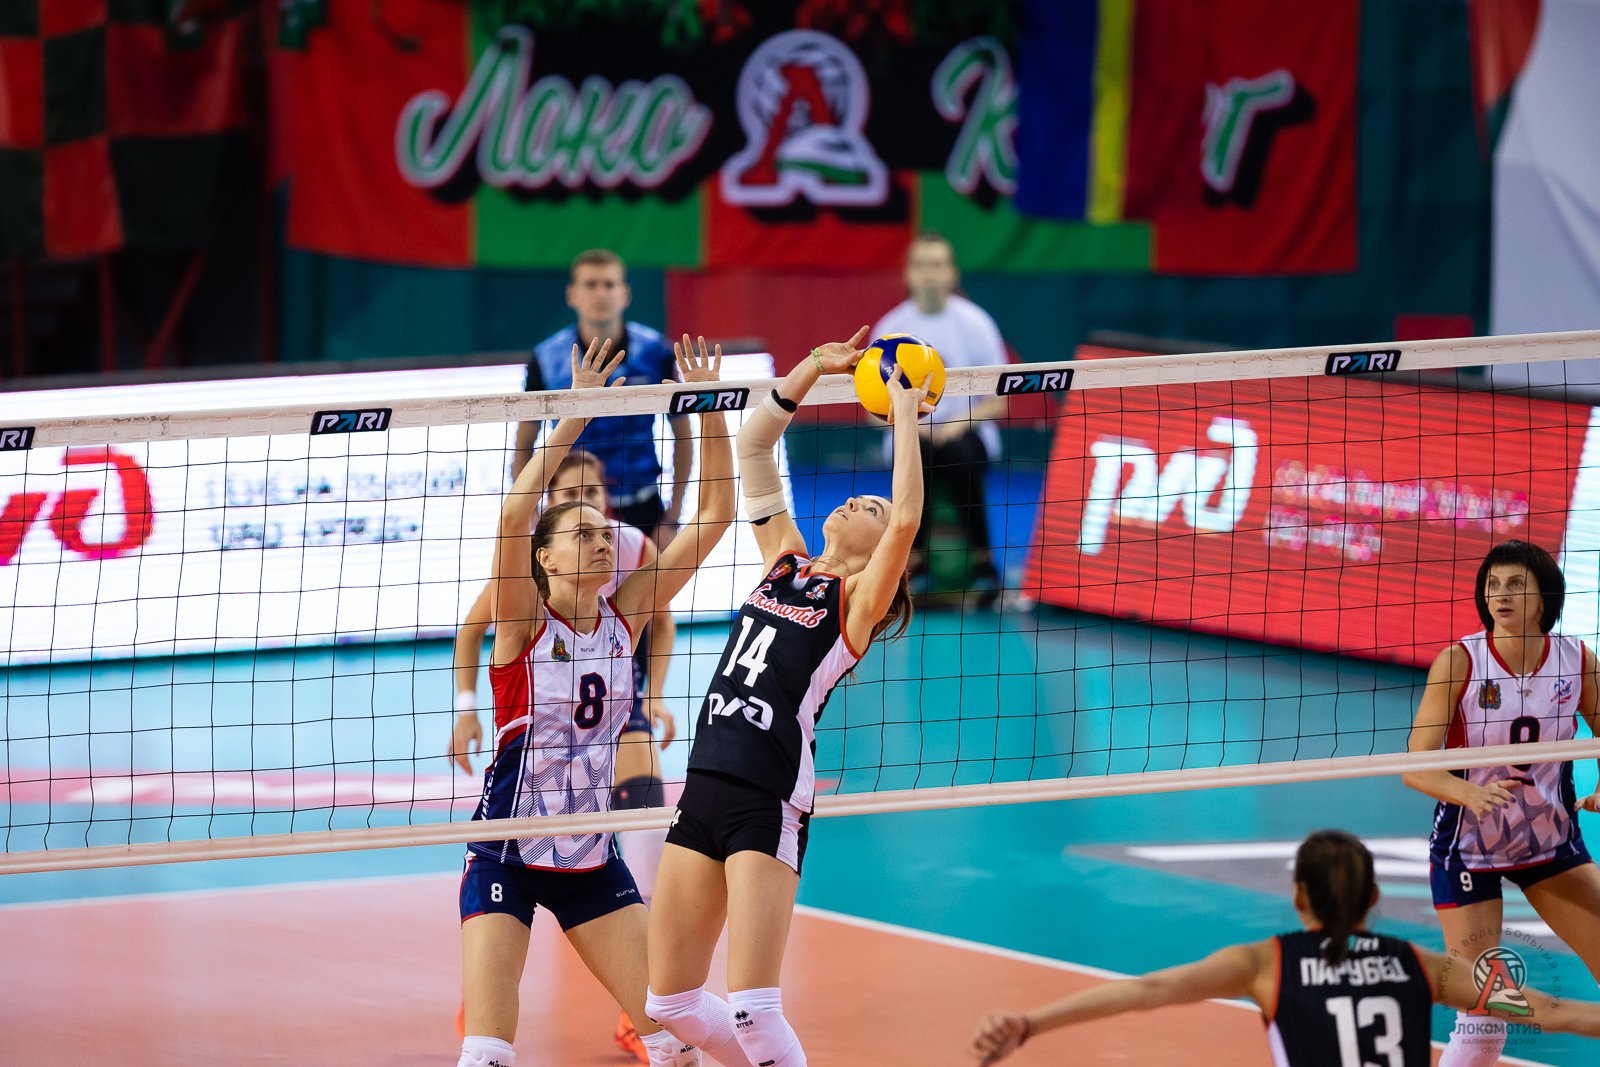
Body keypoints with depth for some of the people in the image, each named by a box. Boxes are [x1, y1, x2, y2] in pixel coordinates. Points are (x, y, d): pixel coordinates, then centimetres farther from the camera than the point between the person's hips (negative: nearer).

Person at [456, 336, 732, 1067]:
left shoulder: (624, 616, 1)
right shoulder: (523, 623, -11)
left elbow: (714, 514, -2)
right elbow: (512, 517, -30)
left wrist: (711, 409, -12)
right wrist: (576, 415, -33)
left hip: (591, 857, 5)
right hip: (507, 854, -5)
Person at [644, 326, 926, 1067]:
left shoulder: (858, 603, 0)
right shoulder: (784, 562, 16)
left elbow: (908, 520, -18)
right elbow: (752, 449, 16)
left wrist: (905, 417, -9)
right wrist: (814, 368, 10)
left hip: (771, 802, -7)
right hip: (706, 785, 7)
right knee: (670, 1003, 10)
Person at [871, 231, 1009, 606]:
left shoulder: (974, 323, 0)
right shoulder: (891, 328, 3)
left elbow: (998, 402, 0)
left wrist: (960, 422, -18)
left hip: (967, 432, -1)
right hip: (911, 433, 1)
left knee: (959, 455, -36)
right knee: (916, 456, -35)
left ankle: (983, 562, -26)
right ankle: (915, 560, -27)